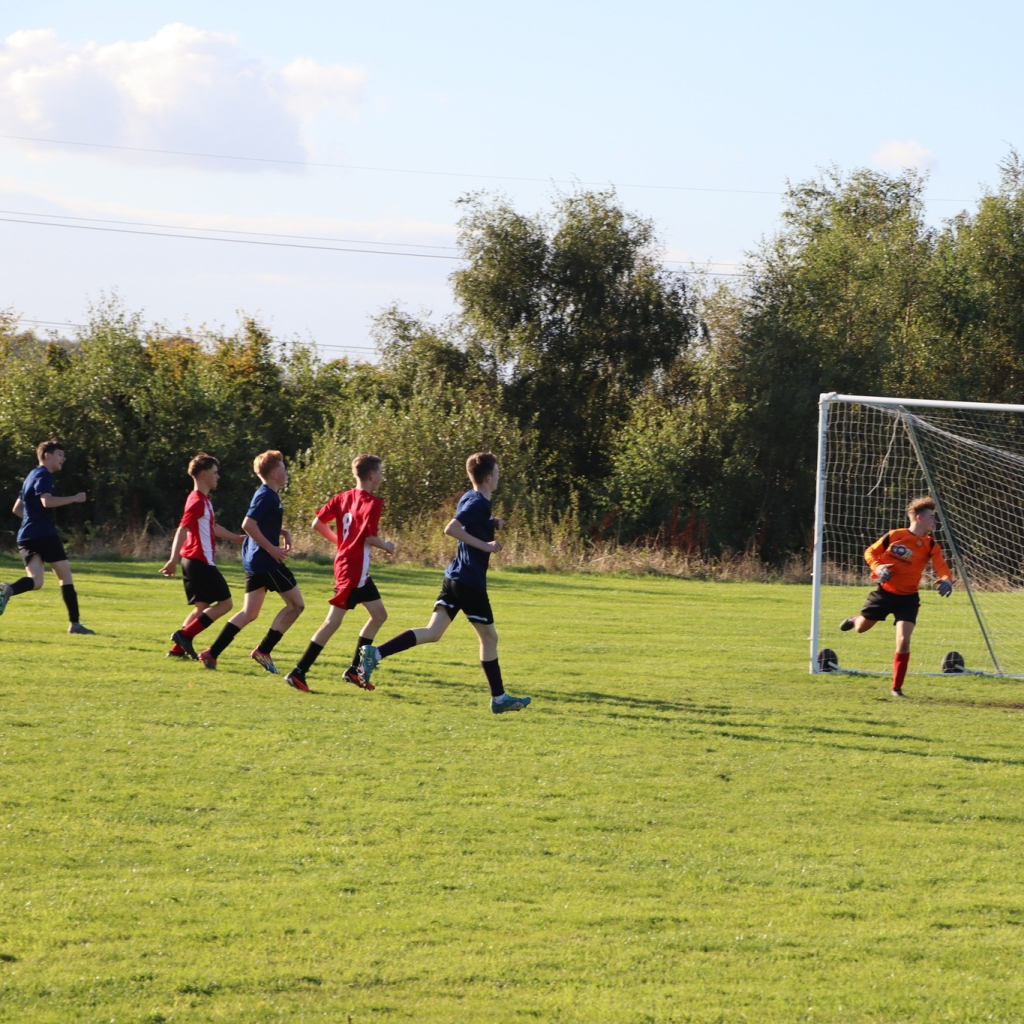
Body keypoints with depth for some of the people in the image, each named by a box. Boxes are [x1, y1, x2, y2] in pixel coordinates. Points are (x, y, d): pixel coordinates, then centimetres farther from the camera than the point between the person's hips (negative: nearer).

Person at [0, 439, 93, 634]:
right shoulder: (43, 476, -5)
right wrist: (74, 498, -14)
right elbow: (47, 501, -22)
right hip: (44, 535, -8)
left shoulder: (32, 476, 24)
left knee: (35, 581, -5)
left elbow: (17, 509, 29)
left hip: (26, 537, 8)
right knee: (65, 575, 1)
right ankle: (74, 623, -3)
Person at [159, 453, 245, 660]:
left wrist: (236, 538, 45)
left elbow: (212, 527, 34)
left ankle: (178, 648, 10)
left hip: (195, 562, 10)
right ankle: (185, 635, -12)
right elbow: (182, 530, -25)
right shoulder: (198, 502, -15)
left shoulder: (203, 501, 17)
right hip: (200, 562, -10)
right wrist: (174, 560, -35)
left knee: (202, 607, 13)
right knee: (224, 603, -6)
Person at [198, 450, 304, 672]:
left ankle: (212, 653, 3)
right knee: (295, 604, 1)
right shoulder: (267, 496, -15)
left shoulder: (267, 495, 16)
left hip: (254, 561, 10)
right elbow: (248, 524, -24)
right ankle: (263, 650, 0)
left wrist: (284, 533, 15)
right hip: (267, 562, -10)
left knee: (250, 613, 9)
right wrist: (272, 549, -20)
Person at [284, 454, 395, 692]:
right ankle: (298, 672, -9)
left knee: (379, 615, 17)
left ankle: (354, 670, 18)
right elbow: (369, 538, -22)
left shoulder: (344, 497, 9)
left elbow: (317, 524, 6)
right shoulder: (372, 503, -14)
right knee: (333, 621, -8)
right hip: (354, 569, -9)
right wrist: (386, 546, -3)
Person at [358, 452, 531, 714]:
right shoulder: (479, 503, -14)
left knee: (433, 632, 0)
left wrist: (492, 525, 14)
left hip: (455, 576, 8)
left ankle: (375, 653, -15)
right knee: (489, 637, 6)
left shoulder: (468, 498, 14)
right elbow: (451, 529, -26)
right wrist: (485, 545, -21)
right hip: (471, 582, -8)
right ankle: (499, 699, 15)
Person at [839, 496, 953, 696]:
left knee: (903, 640, -14)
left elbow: (941, 566, -19)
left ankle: (897, 687, -1)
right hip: (885, 592, 0)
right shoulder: (894, 536, -10)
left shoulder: (931, 545, -7)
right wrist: (877, 567, -19)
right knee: (861, 628, 17)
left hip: (908, 598, 0)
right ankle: (855, 619, 58)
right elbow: (870, 552, 1)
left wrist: (946, 580, -41)